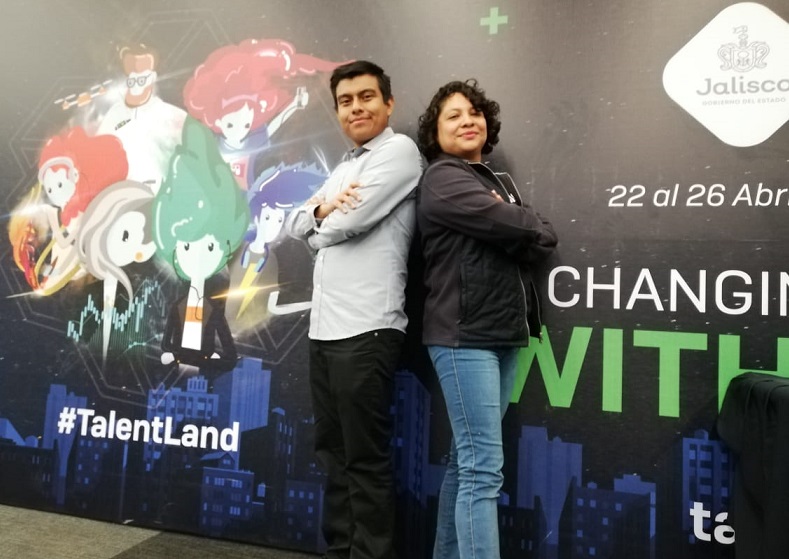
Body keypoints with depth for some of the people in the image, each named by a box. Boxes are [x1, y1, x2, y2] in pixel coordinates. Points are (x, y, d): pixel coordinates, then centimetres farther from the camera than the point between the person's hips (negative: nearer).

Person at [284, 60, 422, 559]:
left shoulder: (399, 150, -4)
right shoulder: (344, 167, 22)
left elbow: (350, 223, -15)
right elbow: (295, 225, 16)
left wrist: (322, 226, 7)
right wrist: (322, 208, -5)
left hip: (366, 330, -9)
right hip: (324, 328, 9)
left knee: (366, 457, 1)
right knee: (333, 450, 17)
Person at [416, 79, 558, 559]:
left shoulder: (500, 181, 20)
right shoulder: (442, 178, -5)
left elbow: (545, 240, 7)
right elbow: (524, 230, -15)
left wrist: (512, 232, -9)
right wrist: (528, 228, 5)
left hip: (504, 333, 8)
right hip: (463, 336, -7)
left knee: (468, 461, 14)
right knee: (484, 469, -9)